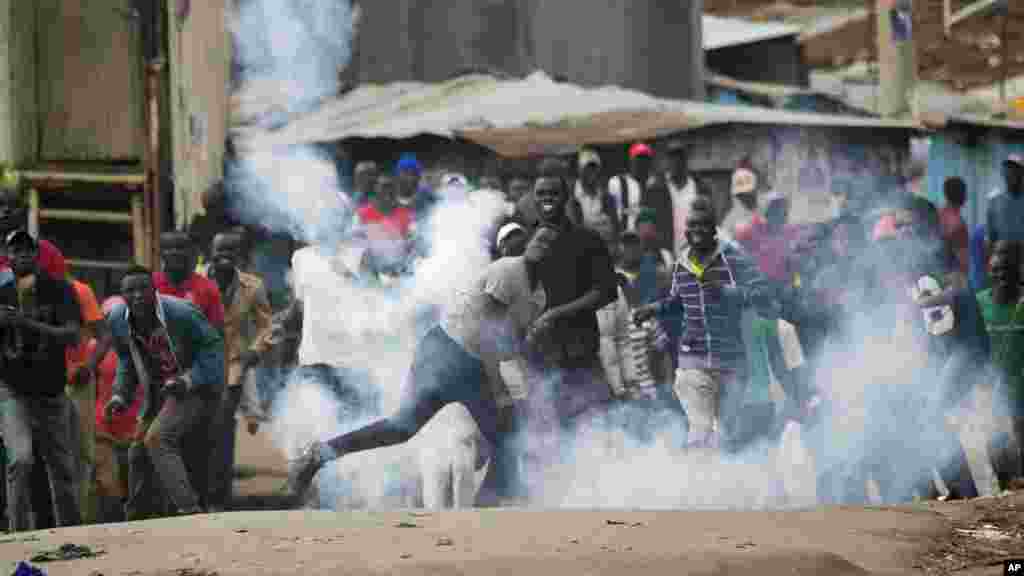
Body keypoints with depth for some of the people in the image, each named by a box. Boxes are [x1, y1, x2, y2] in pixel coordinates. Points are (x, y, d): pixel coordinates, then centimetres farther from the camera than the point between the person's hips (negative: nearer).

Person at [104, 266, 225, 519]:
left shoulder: (181, 313, -24)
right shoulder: (118, 320, -5)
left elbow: (213, 345, -17)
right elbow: (126, 359, 12)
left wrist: (190, 379, -27)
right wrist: (120, 394, 1)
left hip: (197, 387, -7)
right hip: (159, 391, 7)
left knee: (157, 439, -25)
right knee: (139, 452, 11)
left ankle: (189, 508, -27)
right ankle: (136, 516, 30)